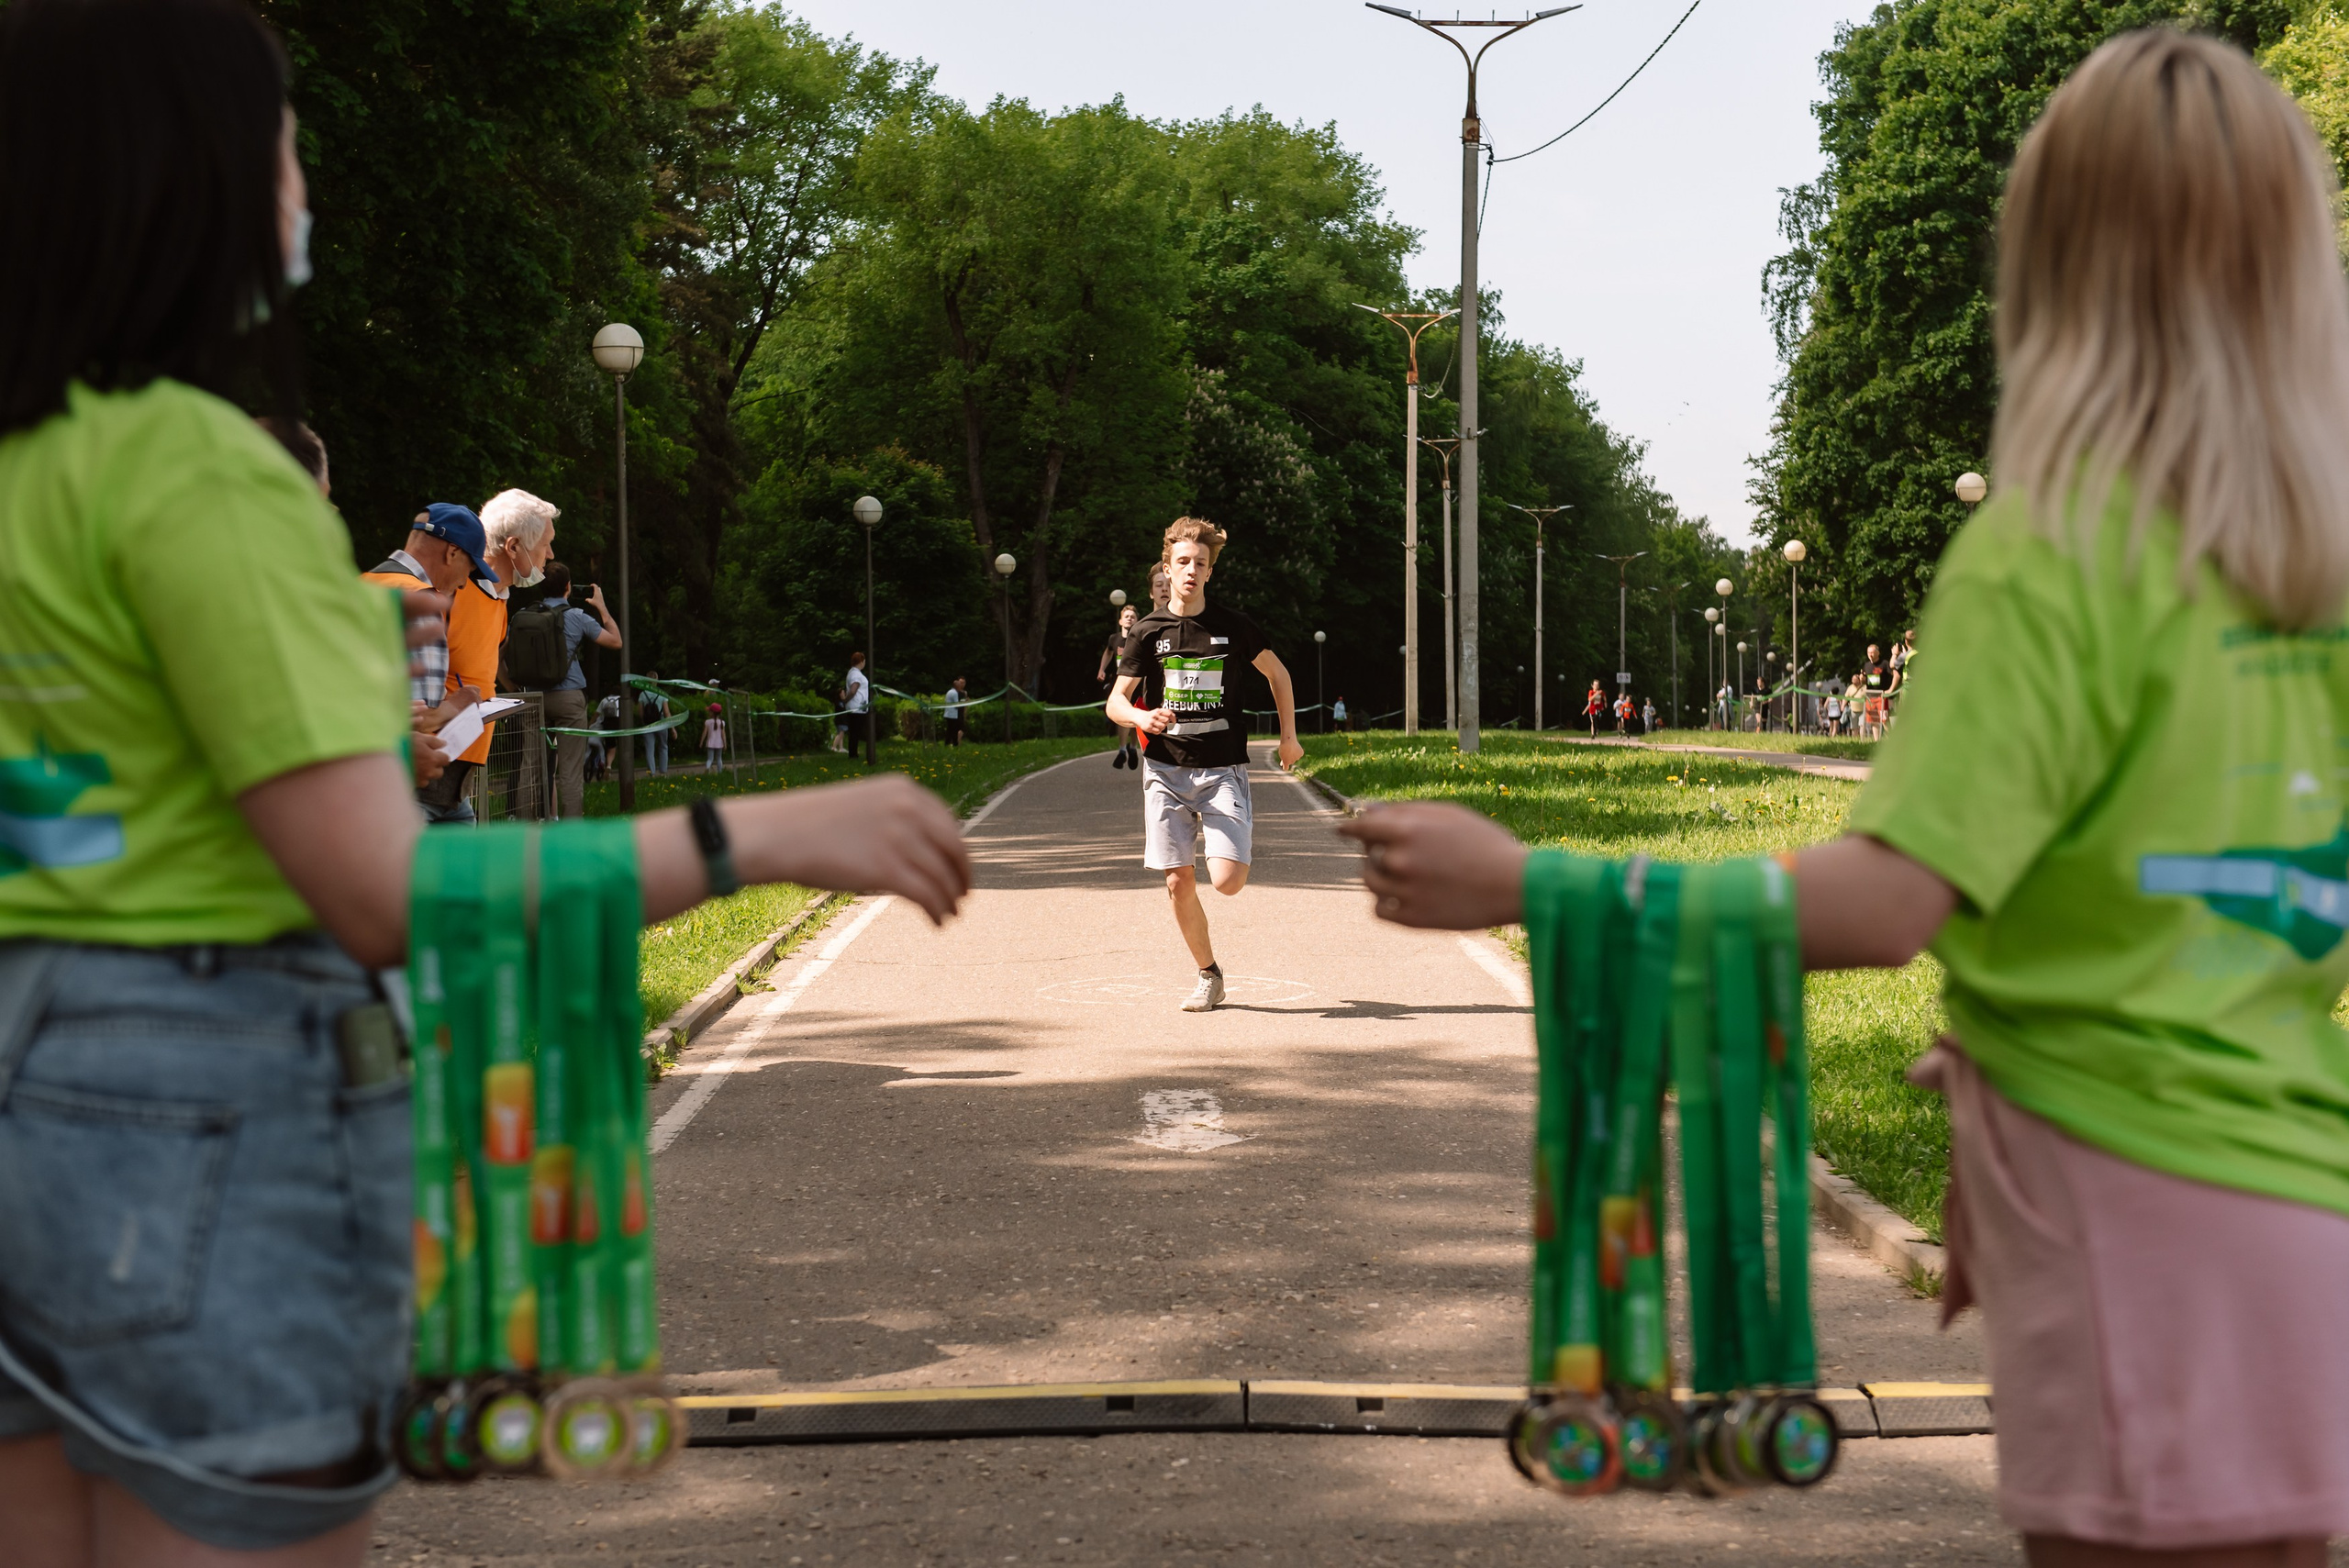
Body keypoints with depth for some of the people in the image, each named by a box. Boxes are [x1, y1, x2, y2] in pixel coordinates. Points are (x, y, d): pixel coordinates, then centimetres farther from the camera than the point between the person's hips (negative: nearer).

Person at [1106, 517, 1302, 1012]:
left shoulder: (1232, 626, 1)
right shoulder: (1148, 631, 2)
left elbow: (1277, 672, 17)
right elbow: (1116, 701, 2)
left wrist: (1289, 735, 14)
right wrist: (1143, 718, -20)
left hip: (1222, 769, -1)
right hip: (1166, 770, 1)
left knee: (1228, 880, -14)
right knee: (1179, 883, -2)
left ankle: (1238, 842, 24)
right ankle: (1209, 975, 17)